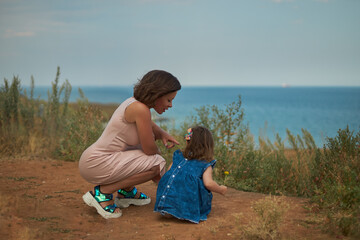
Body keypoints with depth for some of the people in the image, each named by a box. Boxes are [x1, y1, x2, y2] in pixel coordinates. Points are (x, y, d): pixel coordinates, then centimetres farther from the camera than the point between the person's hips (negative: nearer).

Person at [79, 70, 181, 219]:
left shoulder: (135, 103, 8)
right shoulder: (140, 109, -20)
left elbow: (152, 127, 28)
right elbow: (150, 150, -15)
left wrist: (163, 134, 5)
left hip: (95, 159, 10)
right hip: (96, 164, -10)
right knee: (156, 163, -19)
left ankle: (126, 191, 22)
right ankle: (102, 192, -9)